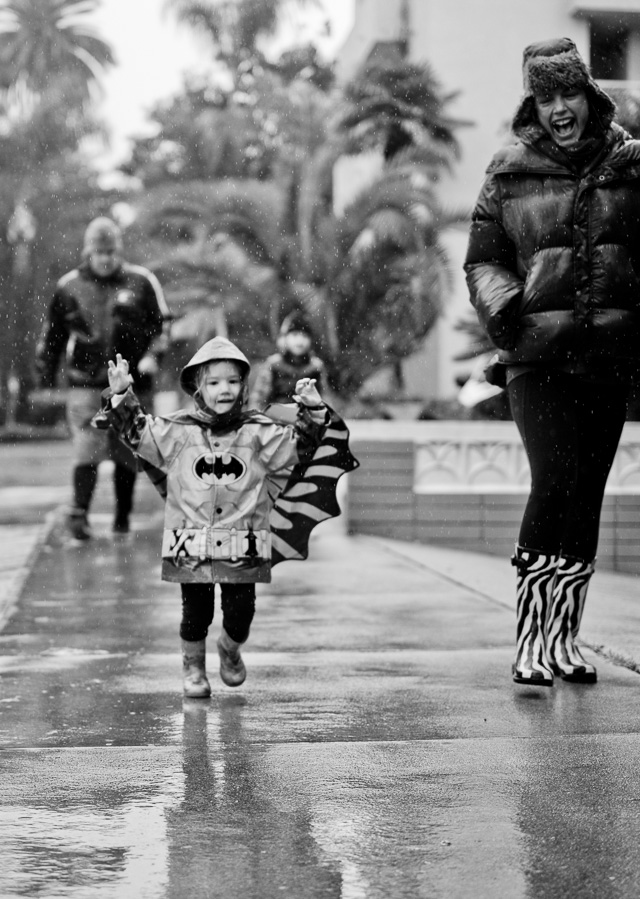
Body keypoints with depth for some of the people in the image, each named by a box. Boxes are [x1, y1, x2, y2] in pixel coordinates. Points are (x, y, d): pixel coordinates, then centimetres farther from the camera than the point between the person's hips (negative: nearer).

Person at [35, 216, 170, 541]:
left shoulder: (141, 282, 3)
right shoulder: (69, 286, 5)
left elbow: (162, 325, 7)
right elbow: (52, 335, 14)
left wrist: (152, 355, -9)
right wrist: (45, 377, 14)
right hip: (86, 383, -1)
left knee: (127, 453, 8)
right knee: (87, 449, -13)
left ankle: (123, 515, 20)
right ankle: (79, 513, -15)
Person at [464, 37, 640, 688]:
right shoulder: (508, 174, 7)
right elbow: (481, 261, 9)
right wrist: (501, 303, -11)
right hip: (537, 352, -2)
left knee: (586, 495, 6)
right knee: (556, 481, -17)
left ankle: (563, 639, 17)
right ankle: (530, 640, -10)